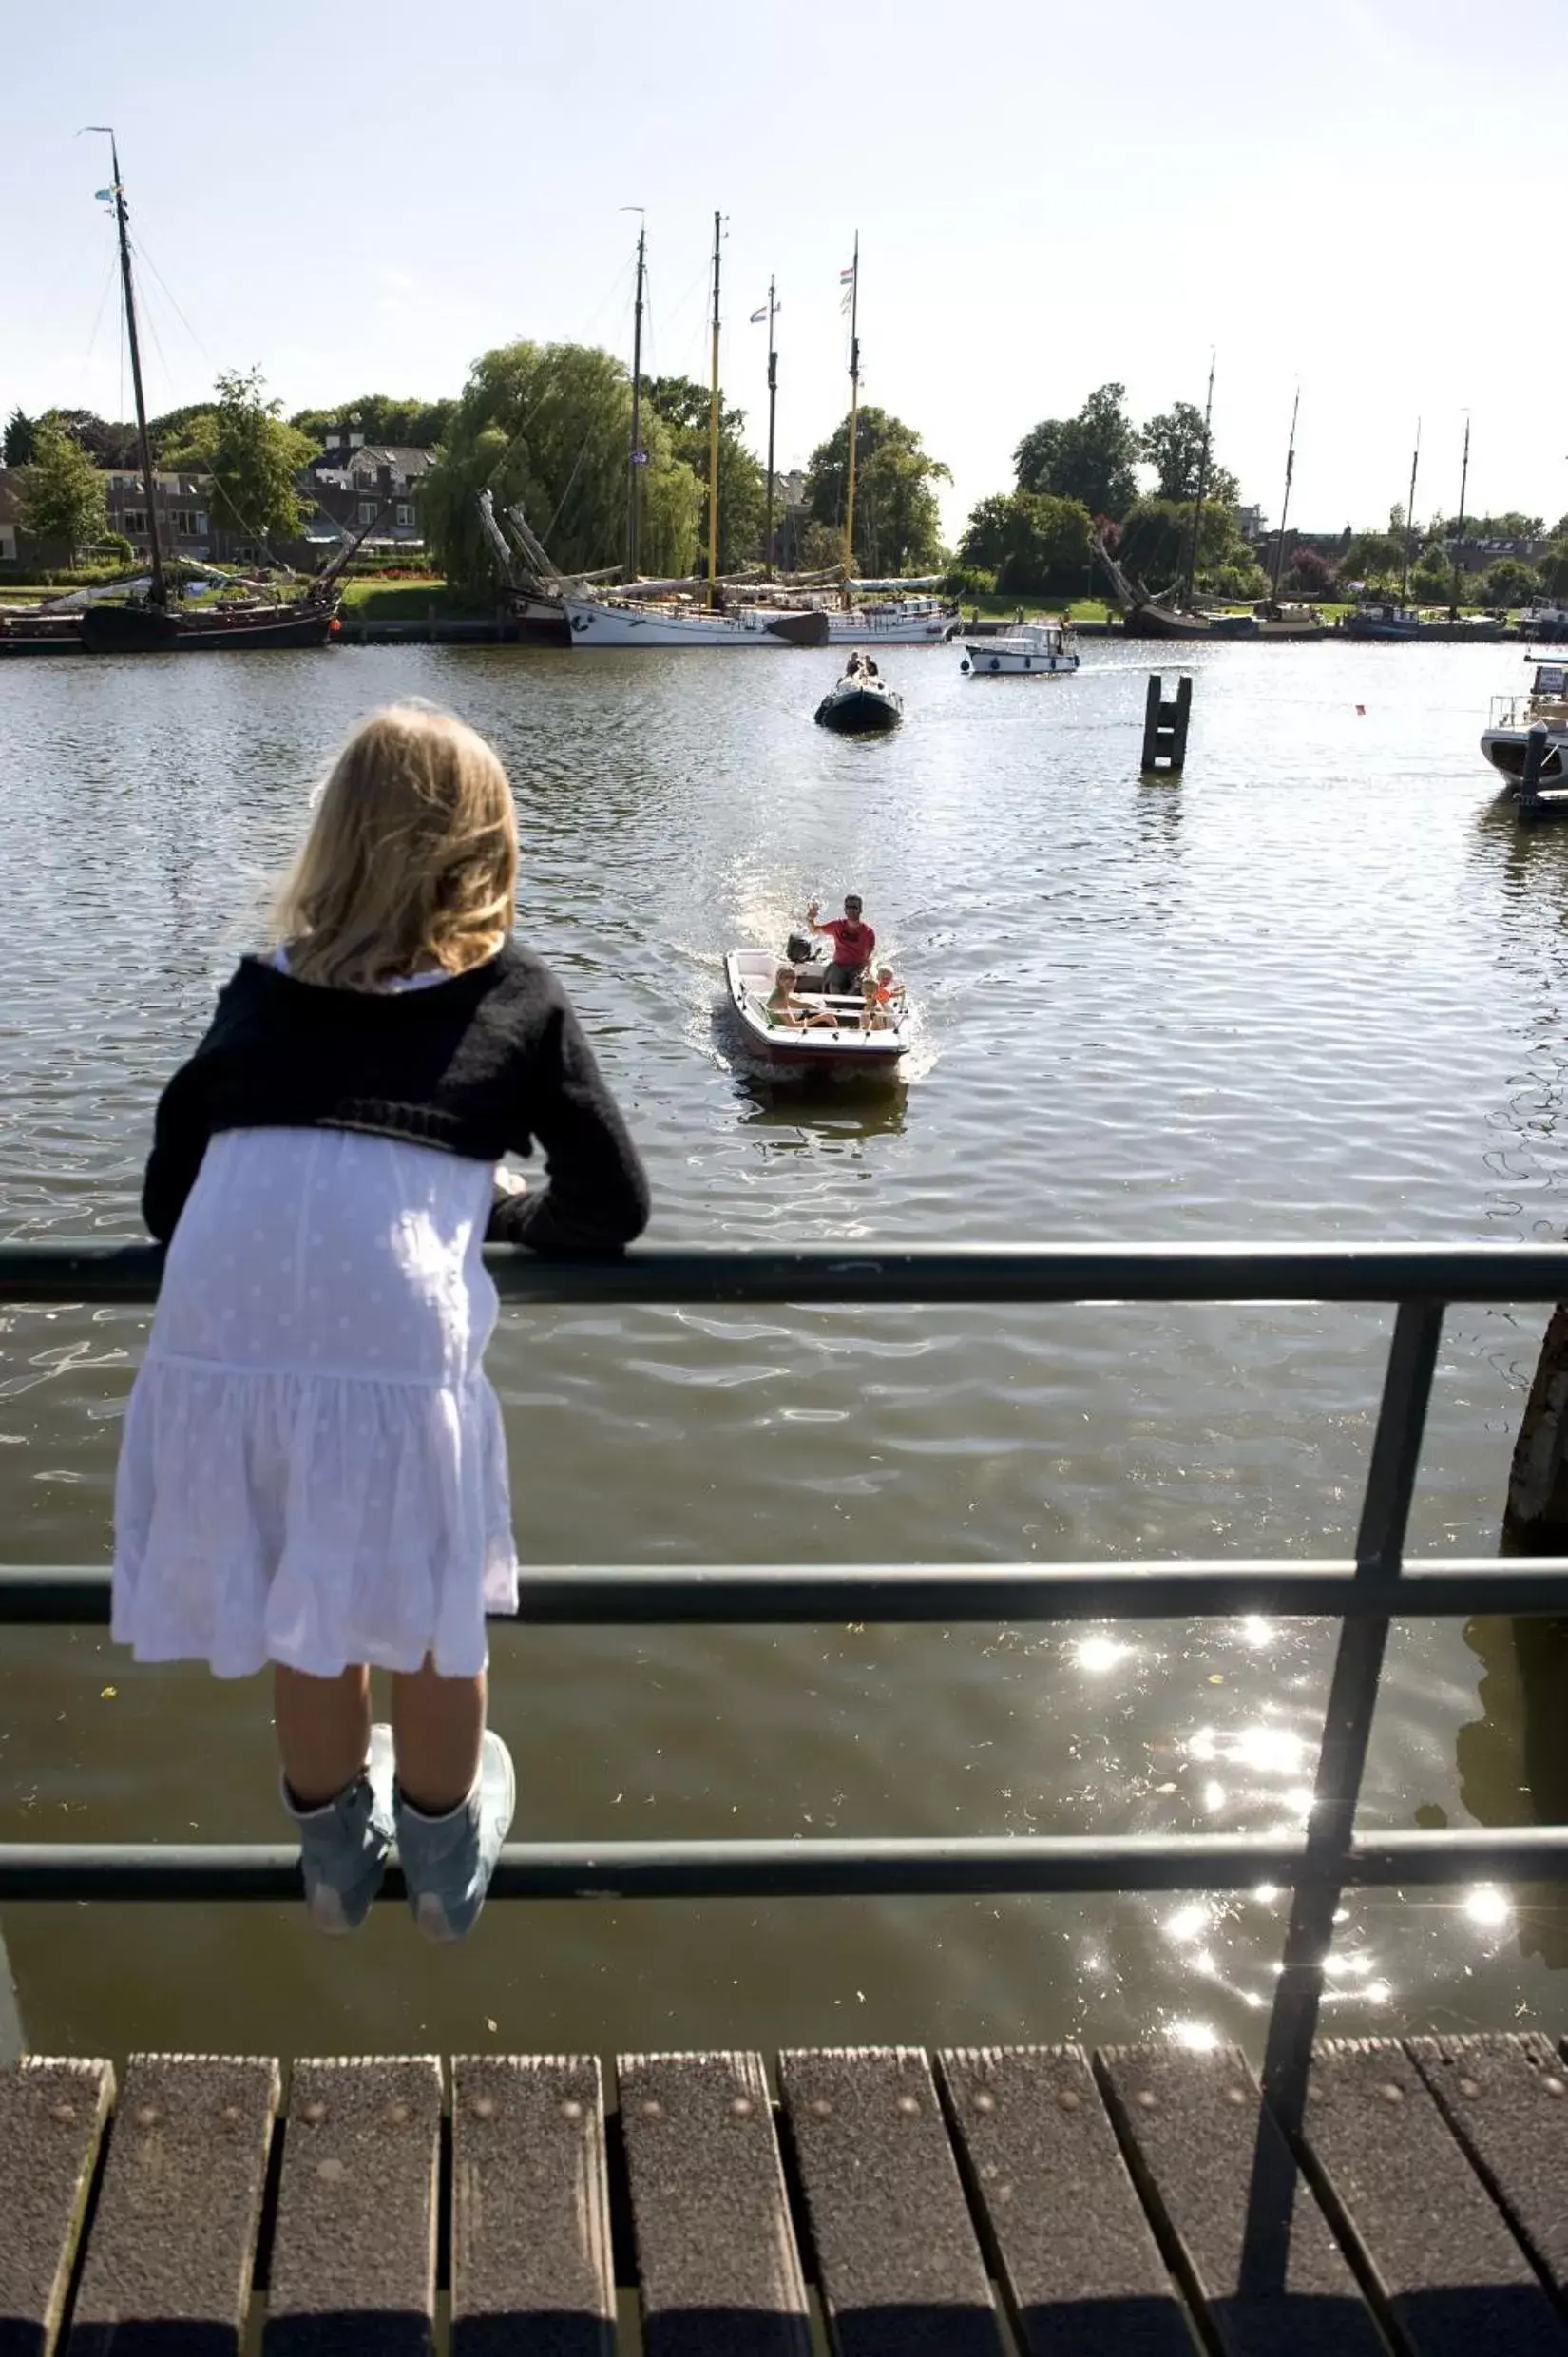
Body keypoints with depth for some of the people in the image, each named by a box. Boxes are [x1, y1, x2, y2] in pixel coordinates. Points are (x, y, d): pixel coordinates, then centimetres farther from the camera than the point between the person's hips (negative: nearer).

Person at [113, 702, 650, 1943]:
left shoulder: (261, 991, 22)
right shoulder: (518, 995, 16)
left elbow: (167, 1194, 21)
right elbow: (613, 1206, 16)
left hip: (218, 1341, 3)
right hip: (397, 1340, -2)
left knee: (302, 1613, 28)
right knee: (431, 1610, 25)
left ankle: (334, 1853, 51)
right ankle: (446, 1857, 48)